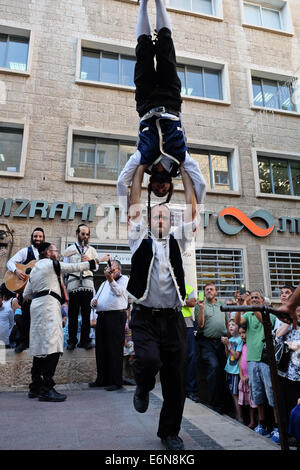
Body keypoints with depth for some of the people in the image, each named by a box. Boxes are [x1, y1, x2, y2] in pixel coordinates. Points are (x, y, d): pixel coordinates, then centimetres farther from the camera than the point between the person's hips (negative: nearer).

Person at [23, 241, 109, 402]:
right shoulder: (51, 264, -2)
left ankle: (35, 387, 15)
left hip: (37, 305, 10)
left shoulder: (34, 269, 23)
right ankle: (46, 389, -16)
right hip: (48, 305, -9)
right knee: (52, 347, -13)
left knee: (41, 347, 11)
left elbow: (26, 294, 23)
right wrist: (96, 260, 5)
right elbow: (76, 267, -2)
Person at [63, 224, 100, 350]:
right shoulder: (69, 249, 13)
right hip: (73, 284, -1)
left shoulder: (92, 250, 16)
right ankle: (72, 341, 8)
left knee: (86, 314, 1)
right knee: (73, 314, -1)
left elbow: (96, 267, 11)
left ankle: (85, 340, 9)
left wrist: (90, 260, -8)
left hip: (87, 284, 1)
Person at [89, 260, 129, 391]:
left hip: (116, 316, -7)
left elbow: (119, 292, -15)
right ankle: (102, 379, 22)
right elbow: (96, 297, 29)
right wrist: (93, 302, 6)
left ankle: (116, 381, 1)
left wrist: (110, 279, -28)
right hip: (101, 316, 8)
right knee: (100, 349, 10)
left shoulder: (124, 279, 5)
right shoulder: (104, 283, 28)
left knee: (115, 350, -6)